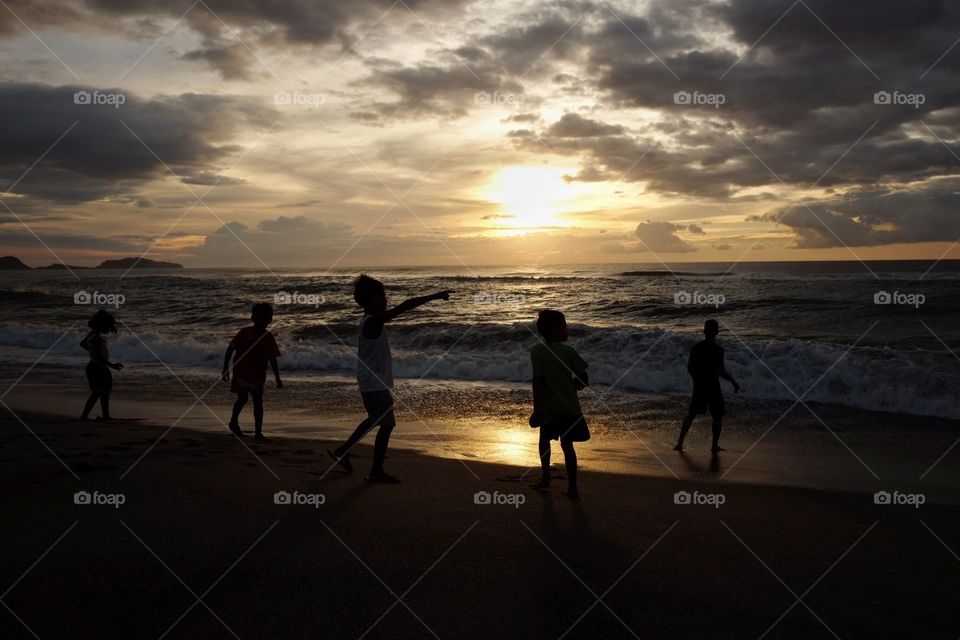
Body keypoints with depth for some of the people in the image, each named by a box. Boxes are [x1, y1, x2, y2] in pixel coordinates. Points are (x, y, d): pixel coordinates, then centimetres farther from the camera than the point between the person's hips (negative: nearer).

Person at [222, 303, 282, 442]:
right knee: (242, 398, -1)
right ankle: (234, 422, 24)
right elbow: (230, 350, -4)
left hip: (258, 375, 3)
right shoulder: (244, 333, -9)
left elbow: (272, 360, 2)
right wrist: (226, 369, -6)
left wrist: (277, 379, 0)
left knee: (258, 402, 3)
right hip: (241, 373, -3)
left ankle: (258, 432, 8)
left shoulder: (269, 338, -1)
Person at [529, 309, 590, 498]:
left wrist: (537, 407, -5)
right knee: (567, 444, 5)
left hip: (548, 407, 0)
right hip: (569, 406, 0)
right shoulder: (568, 351, -8)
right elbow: (583, 380, -6)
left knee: (545, 440, 21)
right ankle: (572, 486, 3)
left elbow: (537, 381, -11)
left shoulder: (537, 351, -8)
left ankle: (545, 478, 29)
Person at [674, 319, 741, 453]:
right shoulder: (718, 349, -12)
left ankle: (680, 443, 7)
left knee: (691, 415, 11)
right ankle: (715, 445, 10)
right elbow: (721, 370, -13)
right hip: (713, 387, -4)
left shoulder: (696, 347, 1)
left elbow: (689, 367, 5)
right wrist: (733, 382, -2)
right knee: (718, 417, 10)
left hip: (698, 387, 4)